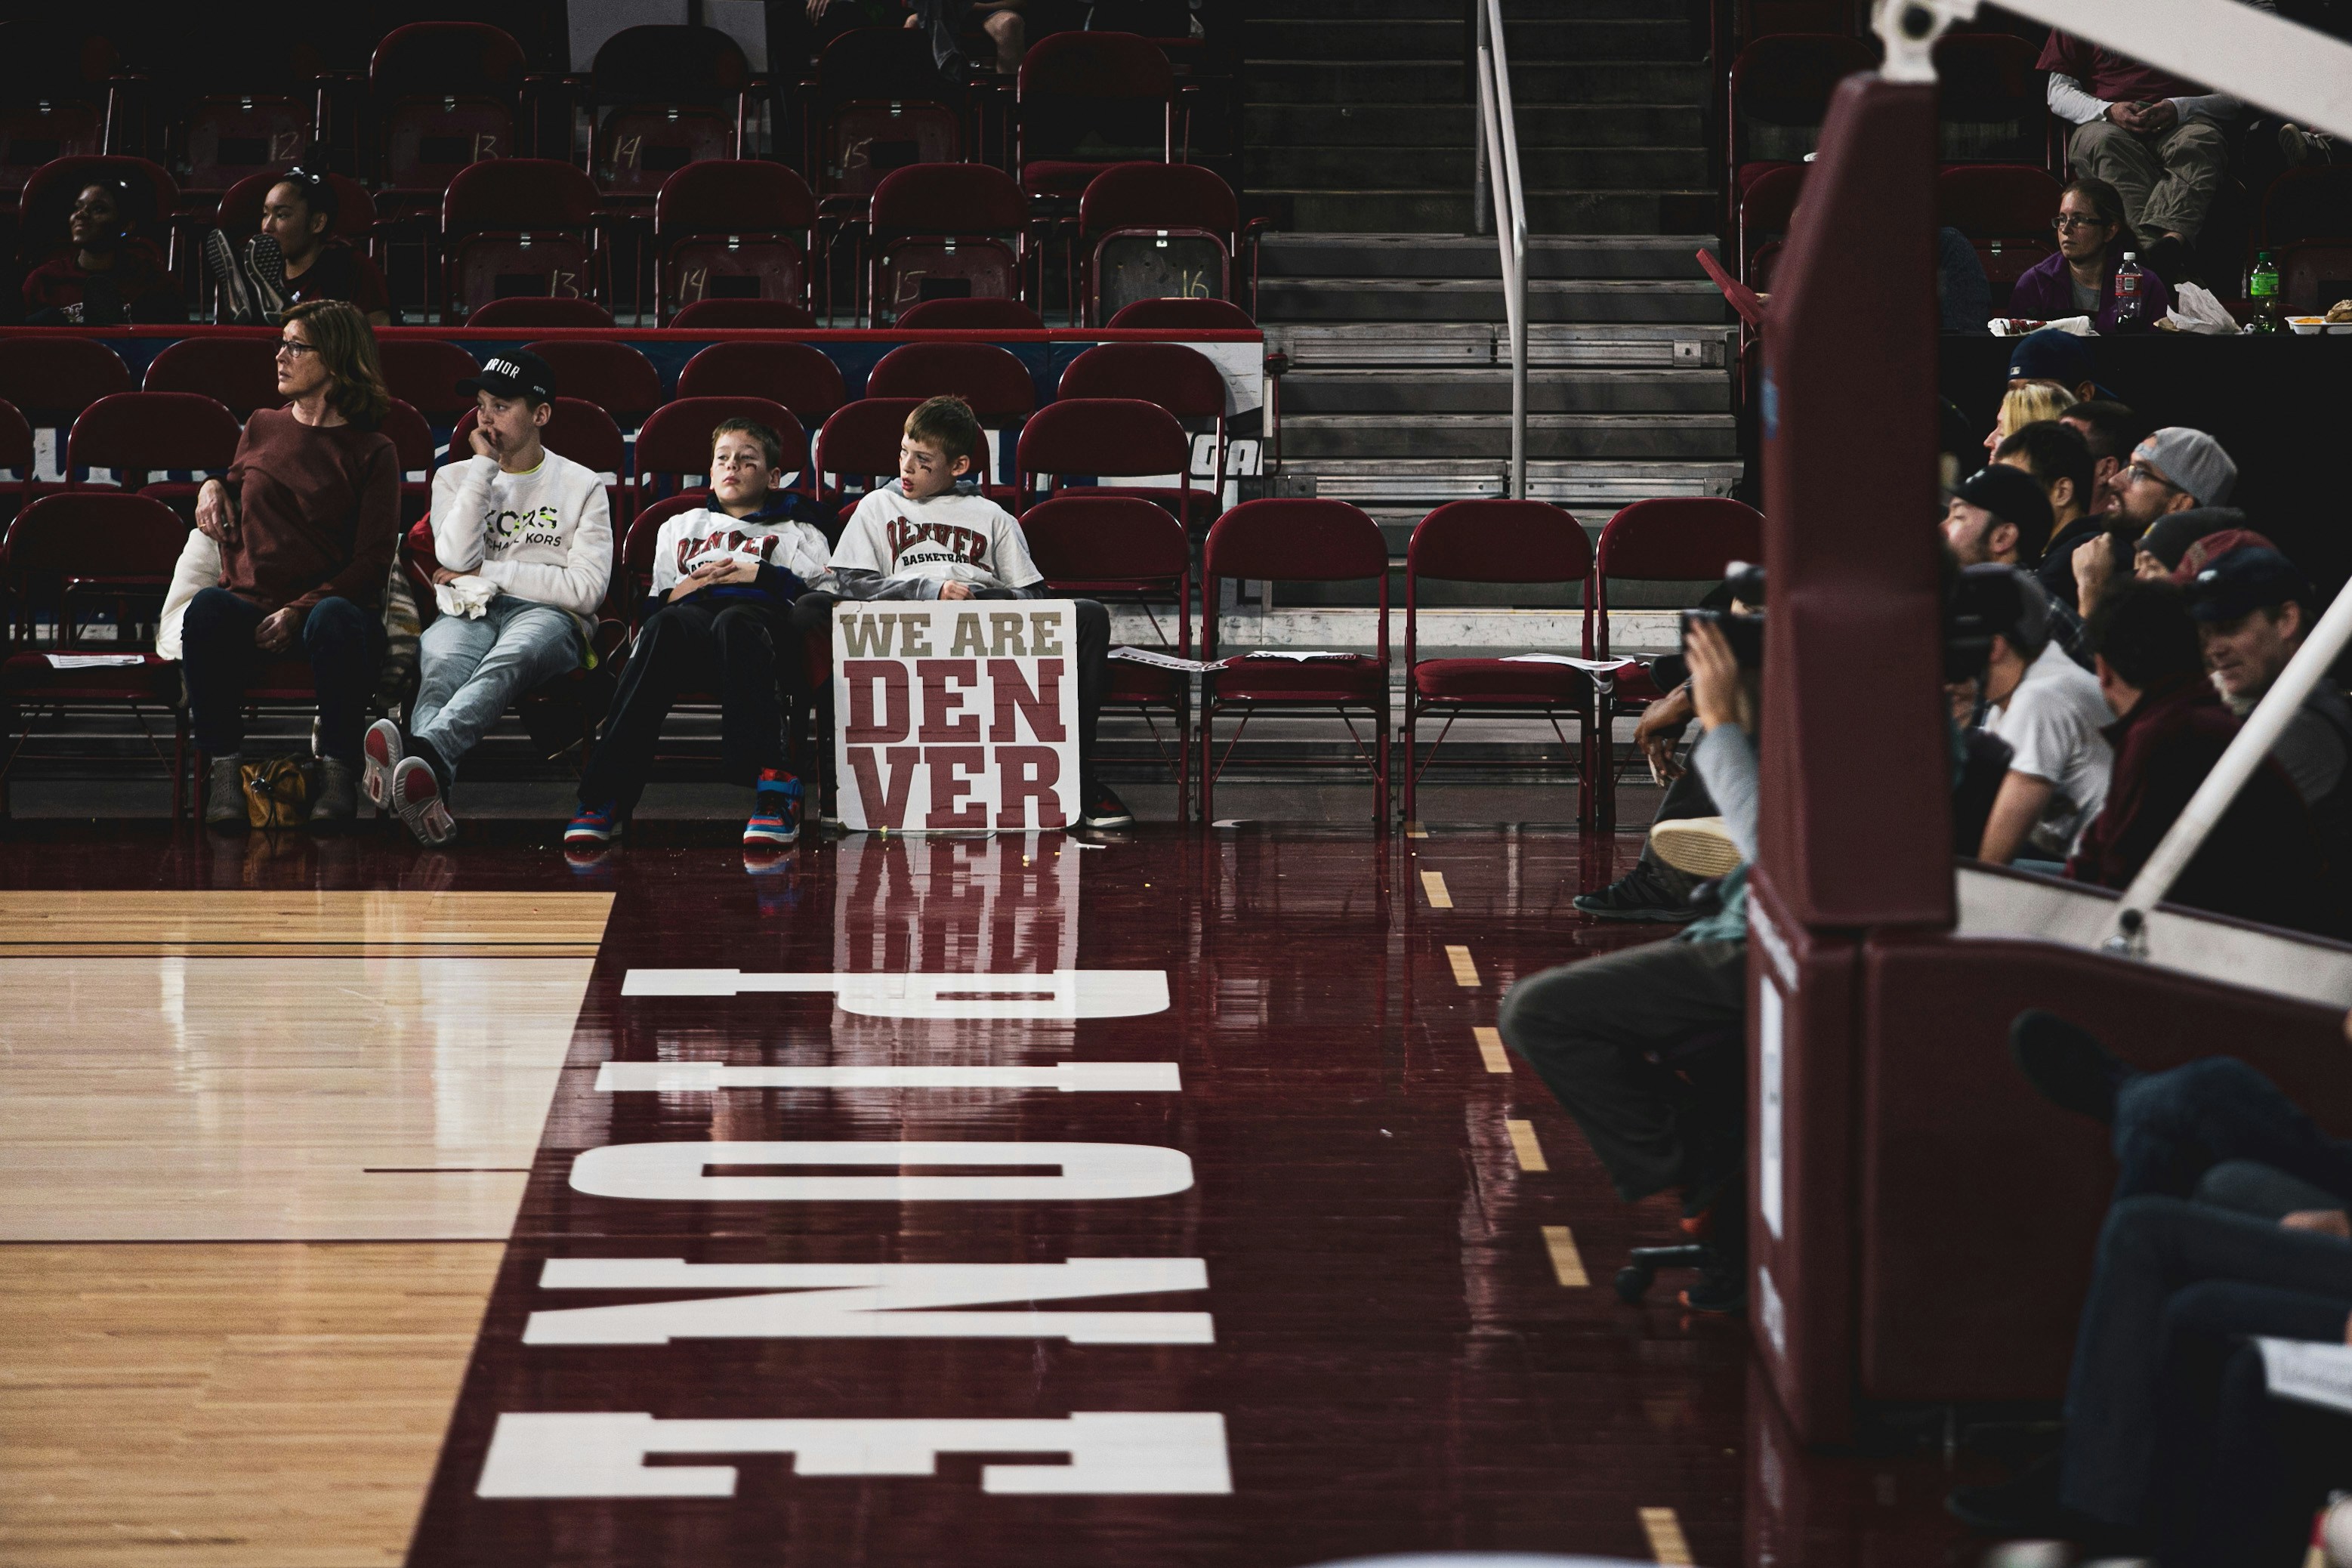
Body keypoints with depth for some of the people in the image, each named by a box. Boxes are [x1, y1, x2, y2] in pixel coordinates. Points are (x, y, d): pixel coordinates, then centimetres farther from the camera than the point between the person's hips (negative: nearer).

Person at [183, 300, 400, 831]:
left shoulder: (372, 451, 3)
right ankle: (224, 770, -30)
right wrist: (212, 486, 10)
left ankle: (338, 770, -28)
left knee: (335, 619, -40)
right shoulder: (261, 428, 17)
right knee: (207, 608, -33)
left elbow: (373, 562, -5)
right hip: (252, 603, 3)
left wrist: (302, 610, -18)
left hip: (328, 601, -3)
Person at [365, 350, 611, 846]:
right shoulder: (454, 478, 22)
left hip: (548, 618, -2)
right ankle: (429, 796, -70)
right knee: (441, 669, -38)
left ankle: (424, 753, -73)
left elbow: (587, 590, 1)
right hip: (468, 614, 2)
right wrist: (484, 465, 4)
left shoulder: (582, 486, 15)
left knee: (505, 663, -42)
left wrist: (489, 573, 0)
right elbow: (457, 558, 1)